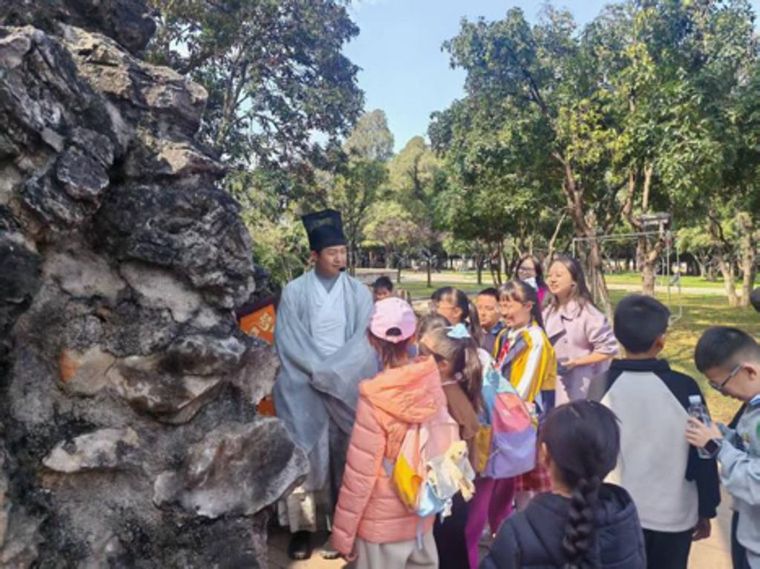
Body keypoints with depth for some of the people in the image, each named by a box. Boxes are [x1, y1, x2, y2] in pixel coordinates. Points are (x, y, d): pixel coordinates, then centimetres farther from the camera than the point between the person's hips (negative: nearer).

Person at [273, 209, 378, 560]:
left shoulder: (359, 292, 3)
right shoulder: (294, 292, -2)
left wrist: (331, 372, -12)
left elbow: (364, 341, -3)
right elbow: (288, 343, -6)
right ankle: (302, 528, 13)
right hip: (303, 390, -1)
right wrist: (319, 372, -13)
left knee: (346, 454, 5)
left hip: (348, 387, 1)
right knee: (304, 455, 1)